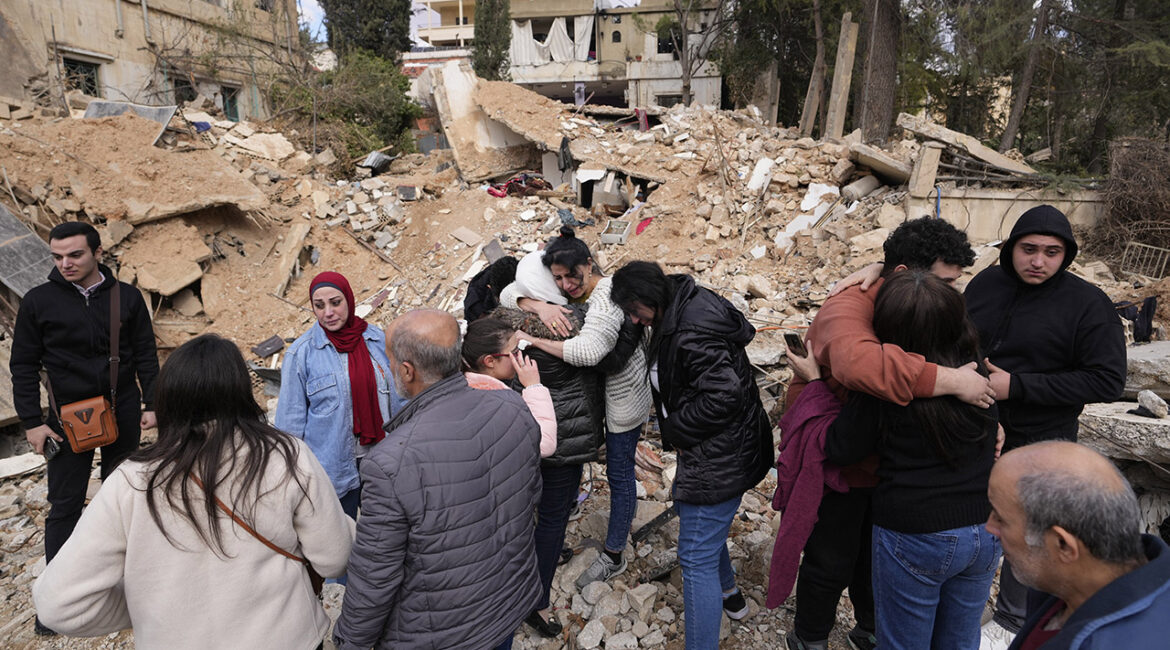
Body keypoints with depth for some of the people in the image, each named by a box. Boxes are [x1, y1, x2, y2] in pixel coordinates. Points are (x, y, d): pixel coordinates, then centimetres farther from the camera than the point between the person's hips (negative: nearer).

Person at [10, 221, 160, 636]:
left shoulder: (126, 297, -2)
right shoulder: (39, 301, -5)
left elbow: (145, 356, 3)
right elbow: (24, 366, 0)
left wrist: (151, 404, -1)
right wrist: (32, 422, -4)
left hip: (123, 412, 1)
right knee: (65, 505, 4)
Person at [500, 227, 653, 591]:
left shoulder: (606, 298, -31)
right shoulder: (565, 292, -6)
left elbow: (589, 350, -48)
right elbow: (509, 294, -11)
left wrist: (533, 340, -42)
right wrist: (540, 307, -33)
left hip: (623, 397, -8)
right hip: (599, 392, 8)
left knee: (619, 472, 5)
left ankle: (613, 557, 20)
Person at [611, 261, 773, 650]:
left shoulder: (692, 333, -27)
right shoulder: (678, 316, 5)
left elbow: (724, 395, -30)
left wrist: (676, 431, -17)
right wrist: (677, 430, 7)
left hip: (717, 459, -11)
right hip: (715, 452, 12)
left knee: (696, 558, -3)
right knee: (688, 509, 32)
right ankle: (728, 593, 54)